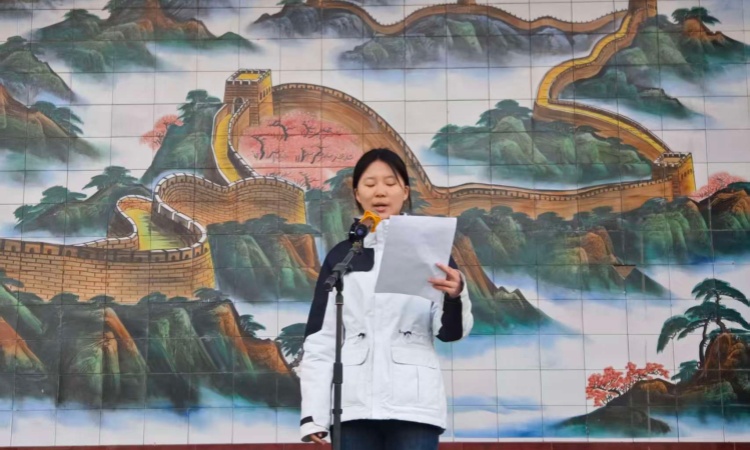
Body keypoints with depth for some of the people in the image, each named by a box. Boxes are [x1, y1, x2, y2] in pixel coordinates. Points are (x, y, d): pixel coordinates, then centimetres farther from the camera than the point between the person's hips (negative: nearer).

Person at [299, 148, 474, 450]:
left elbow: (450, 332, 1)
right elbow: (320, 338, 8)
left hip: (414, 404, -1)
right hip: (354, 406, 1)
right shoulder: (340, 256, 11)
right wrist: (313, 414, 1)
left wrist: (455, 296, -22)